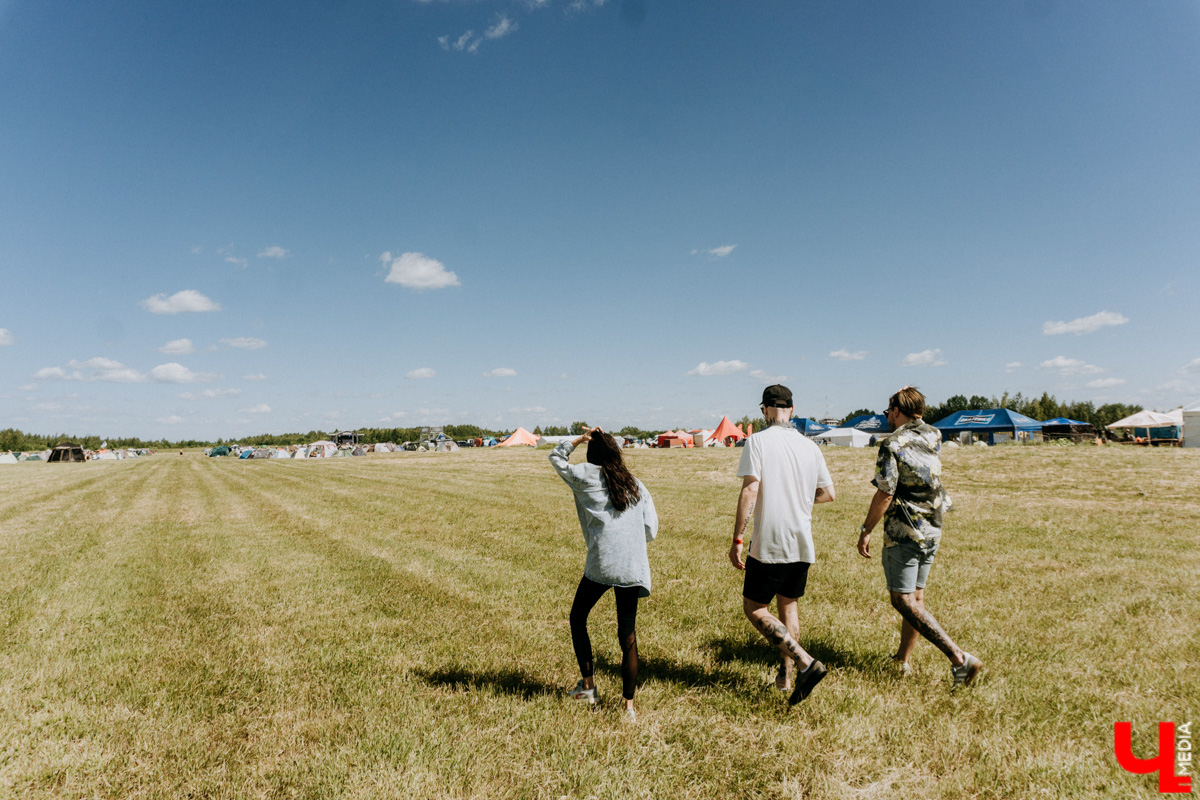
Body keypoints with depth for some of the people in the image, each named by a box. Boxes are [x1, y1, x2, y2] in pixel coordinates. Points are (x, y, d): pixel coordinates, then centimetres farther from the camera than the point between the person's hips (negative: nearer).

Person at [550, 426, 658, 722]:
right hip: (633, 567, 3)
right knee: (627, 634, 9)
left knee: (578, 618, 19)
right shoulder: (637, 486, 14)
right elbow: (651, 530, 11)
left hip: (600, 564, -3)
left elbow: (556, 457, 21)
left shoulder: (586, 476, 5)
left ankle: (587, 686, 23)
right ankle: (629, 705, 9)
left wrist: (578, 440, 11)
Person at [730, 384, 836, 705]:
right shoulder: (809, 446, 7)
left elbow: (750, 491, -17)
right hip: (802, 544, 6)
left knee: (754, 609, 5)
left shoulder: (757, 441, -9)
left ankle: (805, 663, -7)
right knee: (788, 605, 20)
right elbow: (828, 493, 13)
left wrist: (737, 540, -13)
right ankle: (786, 676, 25)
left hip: (769, 544, -6)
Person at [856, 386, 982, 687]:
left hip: (903, 532, -8)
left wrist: (865, 530, -10)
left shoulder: (893, 444, -14)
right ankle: (902, 660, 26)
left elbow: (885, 494, -18)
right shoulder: (932, 437, 7)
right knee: (916, 597, 15)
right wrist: (908, 394, 24)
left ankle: (959, 657, -16)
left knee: (904, 601, -7)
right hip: (932, 531, 8)